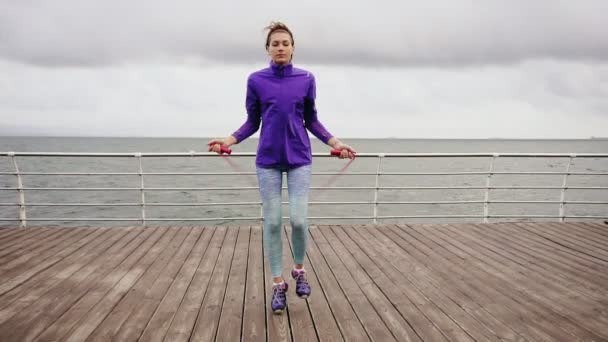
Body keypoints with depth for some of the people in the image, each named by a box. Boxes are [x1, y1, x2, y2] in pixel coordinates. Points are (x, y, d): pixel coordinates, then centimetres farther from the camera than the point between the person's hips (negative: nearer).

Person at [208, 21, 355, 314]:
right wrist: (228, 140, -7)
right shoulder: (256, 80, 2)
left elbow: (311, 121, 9)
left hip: (299, 158, 0)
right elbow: (252, 122, 7)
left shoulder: (306, 79, 3)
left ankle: (299, 270, 20)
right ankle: (278, 284, 16)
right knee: (272, 221, 1)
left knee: (298, 219, -8)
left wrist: (335, 143, -2)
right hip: (268, 160, 0)